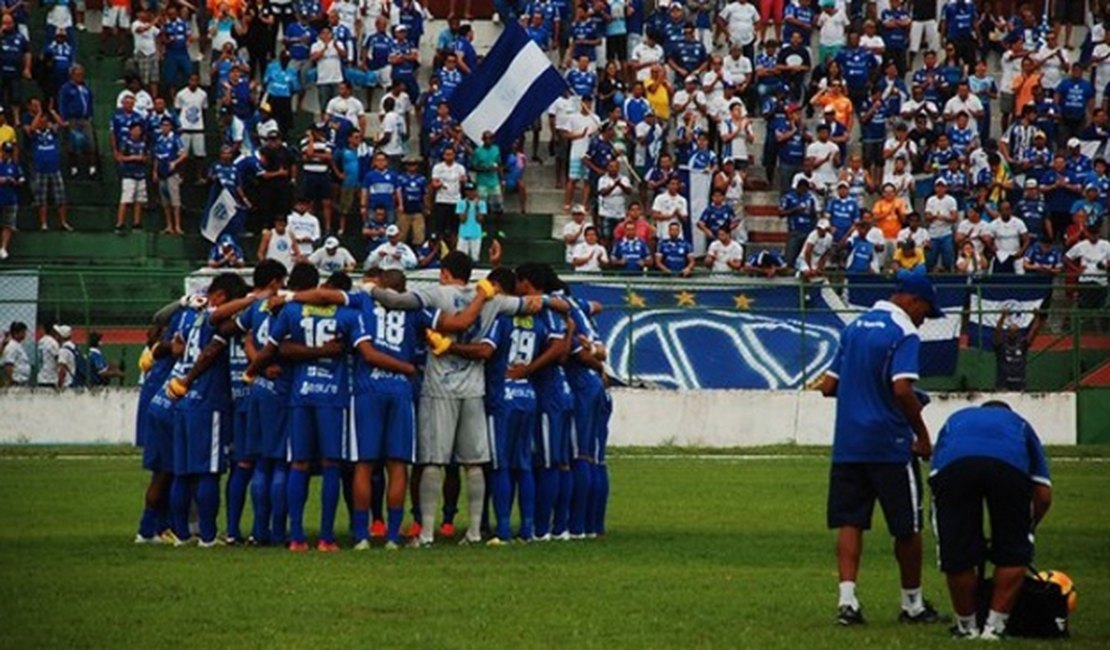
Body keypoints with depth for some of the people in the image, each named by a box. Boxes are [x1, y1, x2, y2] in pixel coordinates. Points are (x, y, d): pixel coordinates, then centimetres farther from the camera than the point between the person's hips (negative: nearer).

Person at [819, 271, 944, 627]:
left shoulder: (854, 327, 13)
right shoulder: (904, 333, -9)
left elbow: (828, 386, 14)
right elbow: (902, 389, -21)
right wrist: (923, 436, -12)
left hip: (847, 445, 6)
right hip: (890, 446, -6)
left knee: (850, 521, 4)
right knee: (907, 527, 7)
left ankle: (847, 598, -11)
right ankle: (912, 603, 16)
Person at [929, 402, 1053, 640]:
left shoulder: (956, 419, 45)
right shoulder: (1019, 424, 42)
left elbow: (935, 479, 33)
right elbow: (1044, 495, 32)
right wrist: (1026, 530, 49)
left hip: (953, 465, 1)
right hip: (1009, 465, -1)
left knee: (957, 554, 14)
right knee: (1013, 552, 16)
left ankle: (967, 626, 25)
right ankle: (994, 625, 16)